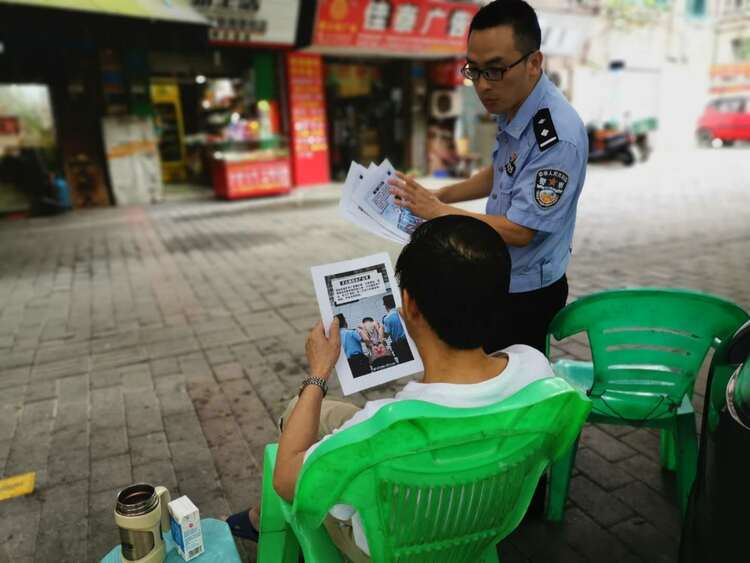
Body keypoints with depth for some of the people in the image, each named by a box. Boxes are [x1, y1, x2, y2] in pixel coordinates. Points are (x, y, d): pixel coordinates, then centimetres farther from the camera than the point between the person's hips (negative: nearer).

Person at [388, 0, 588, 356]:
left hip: (527, 293, -8)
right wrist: (441, 196, 5)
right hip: (500, 280, 8)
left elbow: (518, 230, -27)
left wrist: (436, 211, -20)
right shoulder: (511, 107, -2)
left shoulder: (558, 136, -29)